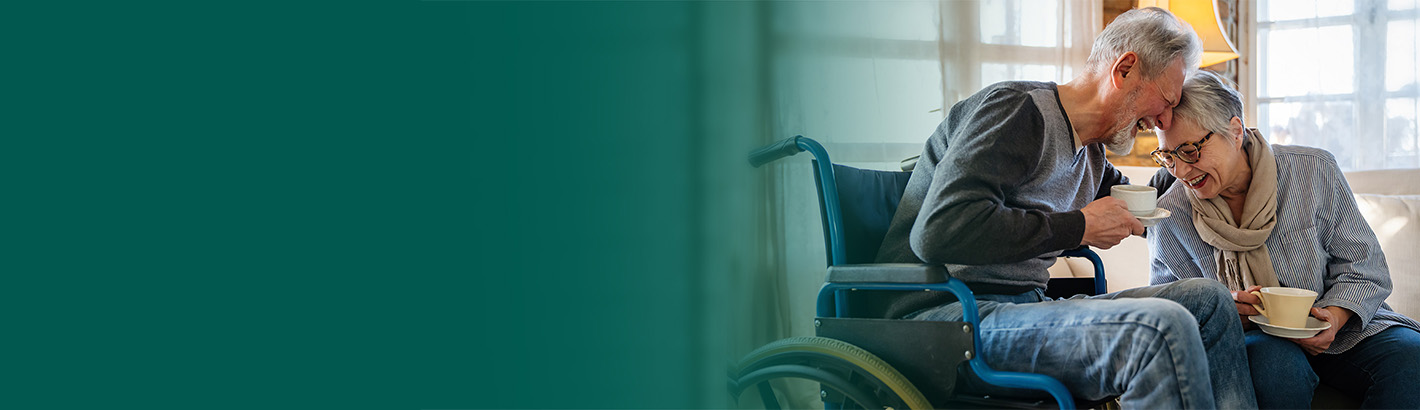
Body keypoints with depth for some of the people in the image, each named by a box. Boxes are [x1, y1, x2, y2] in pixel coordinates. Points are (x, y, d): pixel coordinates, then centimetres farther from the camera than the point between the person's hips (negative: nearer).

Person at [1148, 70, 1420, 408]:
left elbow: (1363, 268, -1)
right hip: (1251, 341, -1)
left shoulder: (1313, 171, -6)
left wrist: (1335, 317, -22)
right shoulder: (1171, 216, -6)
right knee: (1276, 361, -38)